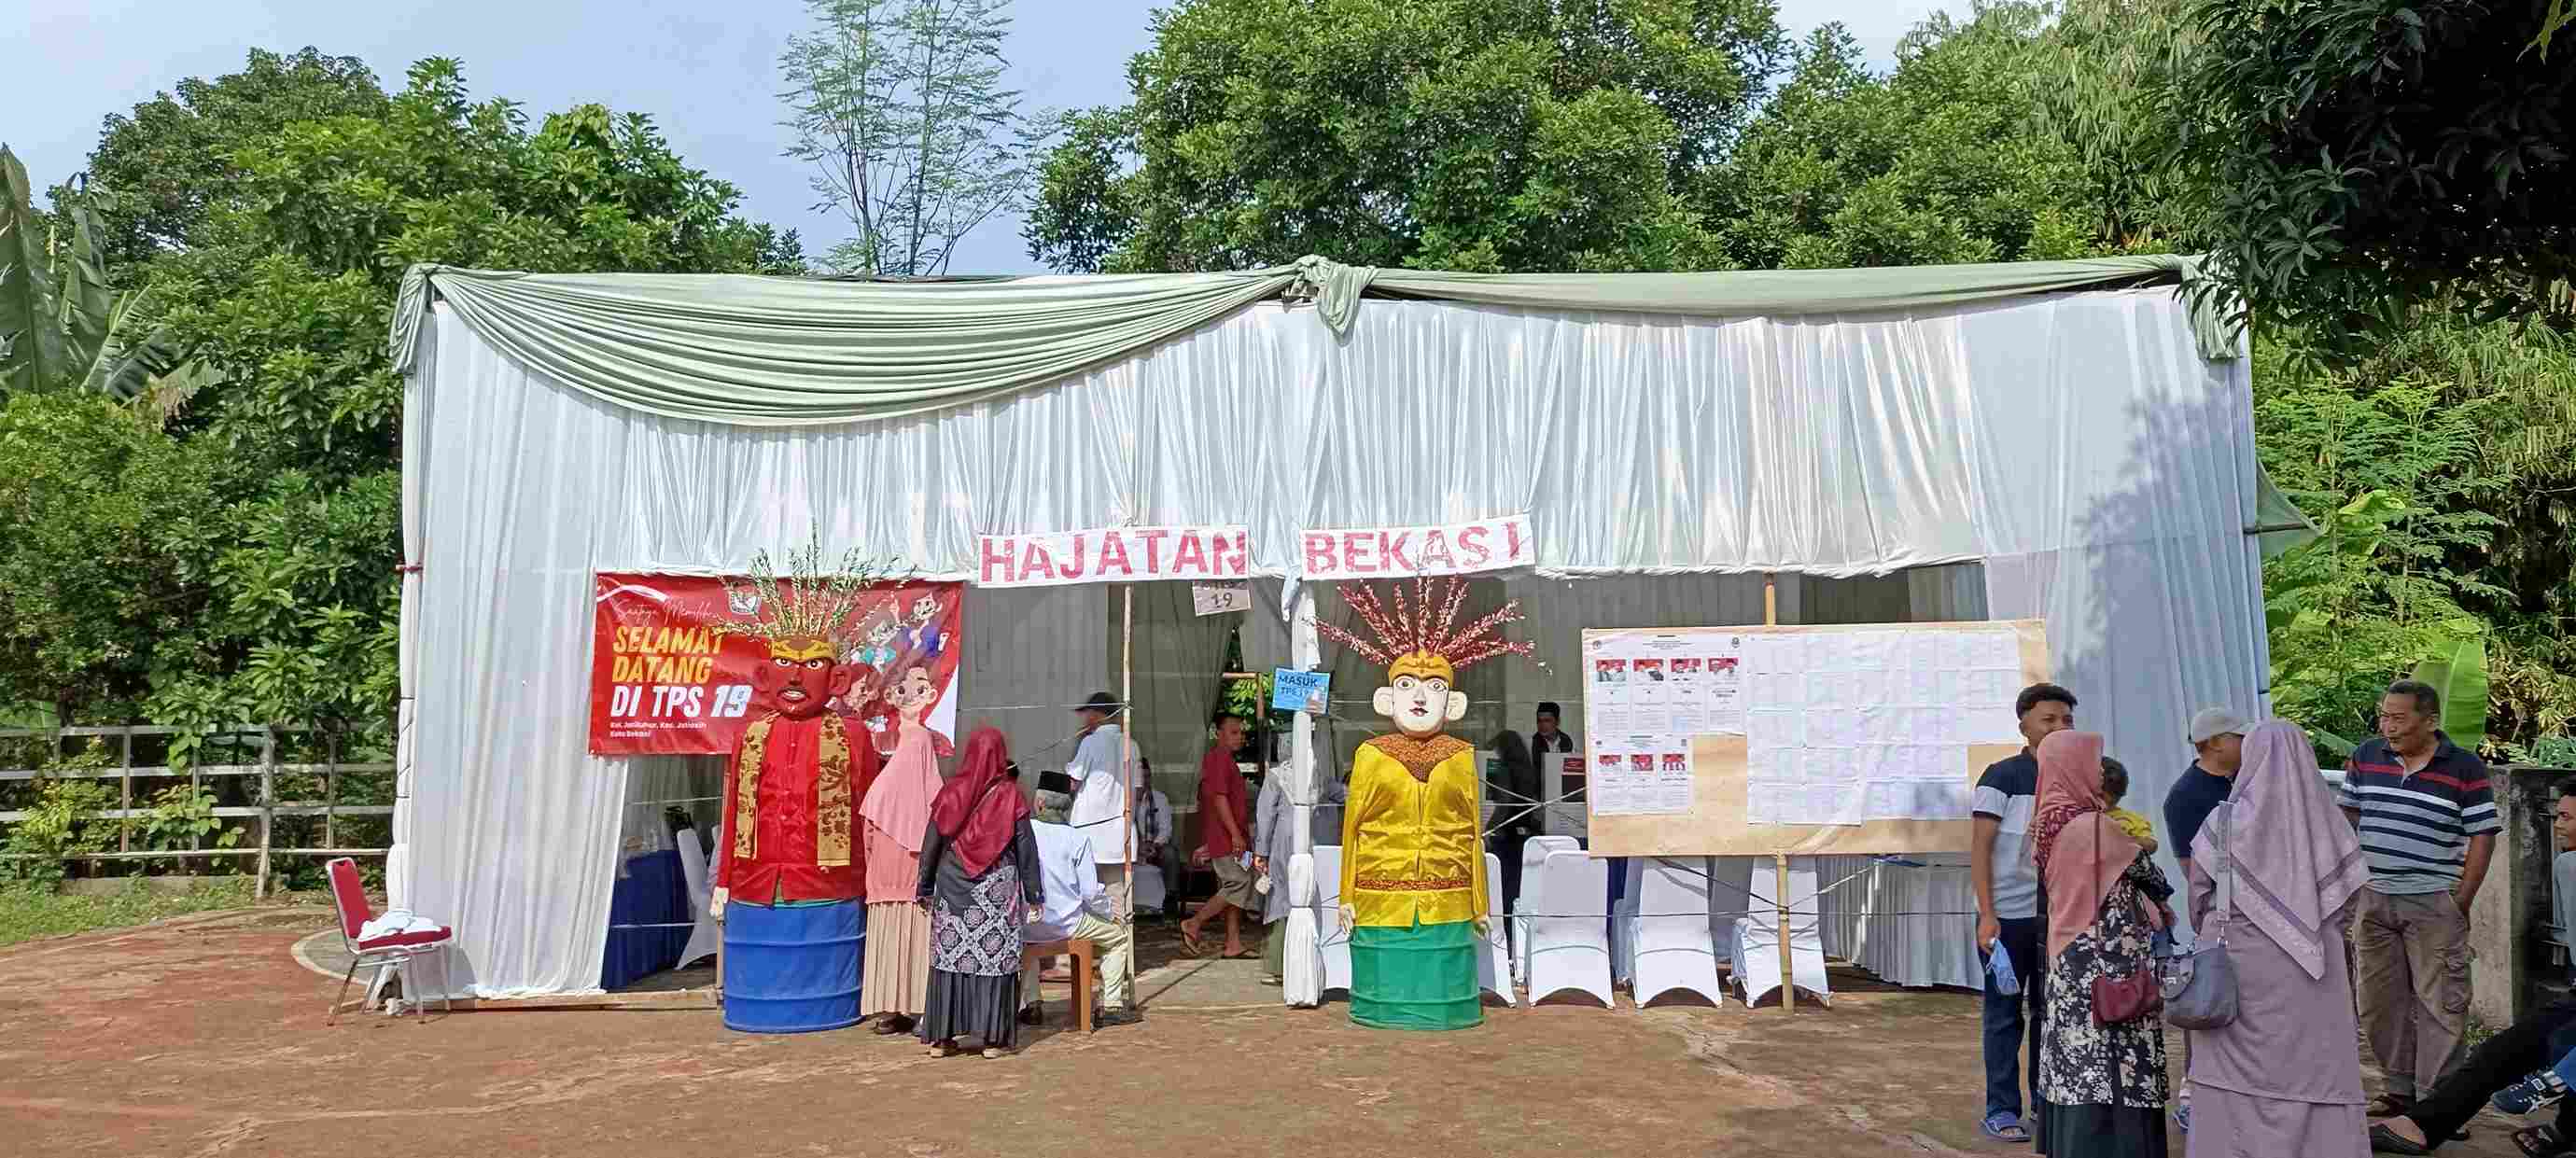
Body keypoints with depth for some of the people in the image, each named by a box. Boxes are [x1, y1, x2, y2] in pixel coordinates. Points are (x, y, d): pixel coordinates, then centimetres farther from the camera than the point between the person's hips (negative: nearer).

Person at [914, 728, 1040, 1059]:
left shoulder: (950, 794, -1)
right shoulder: (1010, 795, -5)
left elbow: (930, 844, 3)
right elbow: (1025, 846, -2)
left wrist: (924, 888, 12)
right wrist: (1033, 892, 5)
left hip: (952, 886, 2)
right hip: (998, 887, -2)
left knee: (949, 955, 8)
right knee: (995, 957, 3)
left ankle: (941, 1036, 11)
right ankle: (994, 1037, 5)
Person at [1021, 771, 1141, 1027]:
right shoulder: (1077, 839, -8)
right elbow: (1090, 892, -9)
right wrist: (1111, 912, 10)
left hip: (1025, 926, 3)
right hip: (1066, 924, -3)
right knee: (1119, 936, 18)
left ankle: (1031, 1004, 31)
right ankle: (1111, 1006, 12)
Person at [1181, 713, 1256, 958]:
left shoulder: (1215, 758, 20)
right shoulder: (1220, 758, -12)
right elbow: (1219, 798, -21)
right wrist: (1236, 834, -22)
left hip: (1228, 838, 10)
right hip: (1226, 838, -10)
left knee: (1235, 889, 8)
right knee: (1239, 884, -12)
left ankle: (1233, 944, 9)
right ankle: (1193, 924, -6)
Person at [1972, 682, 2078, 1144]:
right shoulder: (2003, 776, -7)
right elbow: (1979, 847, -9)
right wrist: (1987, 916, -15)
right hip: (2008, 916, -5)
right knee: (2006, 1014, 3)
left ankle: (2047, 1107, 23)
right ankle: (2001, 1111, 11)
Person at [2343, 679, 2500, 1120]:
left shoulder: (2465, 768, -8)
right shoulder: (2366, 757, 3)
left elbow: (2482, 836, -6)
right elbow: (2348, 814, 13)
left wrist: (2461, 901, -9)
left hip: (2433, 902, -4)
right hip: (2374, 900, 4)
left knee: (2439, 1001, 0)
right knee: (2379, 998, 11)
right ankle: (2399, 1086, 25)